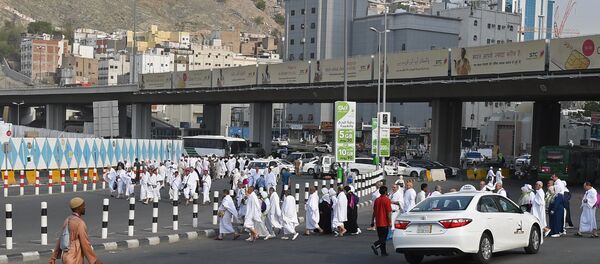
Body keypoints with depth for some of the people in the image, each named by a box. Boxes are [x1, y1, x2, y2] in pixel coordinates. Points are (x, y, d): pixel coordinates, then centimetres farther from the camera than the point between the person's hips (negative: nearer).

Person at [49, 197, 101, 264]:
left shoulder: (67, 221, 9)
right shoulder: (80, 223, -20)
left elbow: (60, 241, 14)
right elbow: (85, 245, -21)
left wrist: (53, 258, 18)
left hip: (66, 257, 9)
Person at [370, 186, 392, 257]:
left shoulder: (377, 200, 7)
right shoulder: (387, 200, -12)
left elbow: (374, 211, 13)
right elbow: (389, 212, -15)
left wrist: (375, 220, 21)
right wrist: (390, 222, -10)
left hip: (378, 222, 6)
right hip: (385, 222, -6)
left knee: (381, 237, 11)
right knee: (384, 237, -2)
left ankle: (383, 252, 14)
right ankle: (375, 245, -23)